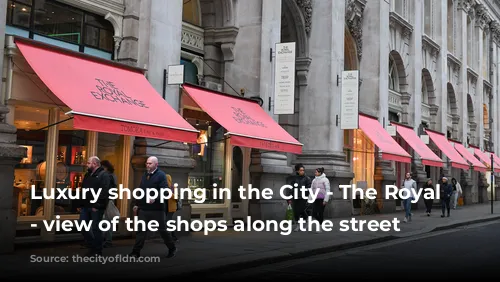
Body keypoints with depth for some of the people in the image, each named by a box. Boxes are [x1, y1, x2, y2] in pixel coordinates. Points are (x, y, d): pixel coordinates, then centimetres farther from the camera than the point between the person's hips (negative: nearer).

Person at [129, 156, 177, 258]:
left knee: (162, 230, 6)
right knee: (140, 230, 1)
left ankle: (172, 249, 22)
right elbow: (140, 191, 20)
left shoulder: (161, 175, -8)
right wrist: (136, 204, 16)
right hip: (143, 208, 6)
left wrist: (155, 198, -33)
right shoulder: (145, 176, 14)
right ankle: (136, 252, 4)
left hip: (156, 209, -6)